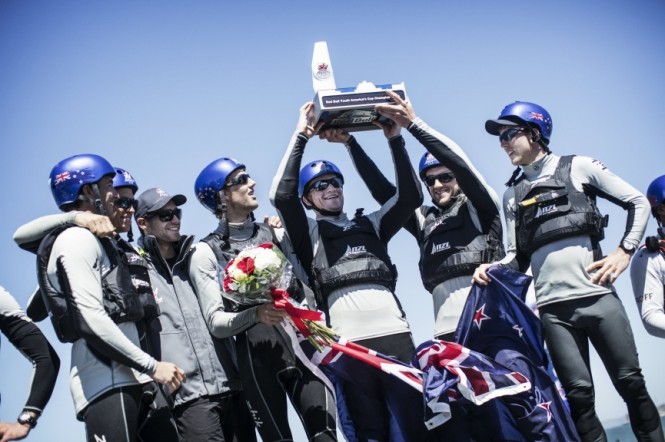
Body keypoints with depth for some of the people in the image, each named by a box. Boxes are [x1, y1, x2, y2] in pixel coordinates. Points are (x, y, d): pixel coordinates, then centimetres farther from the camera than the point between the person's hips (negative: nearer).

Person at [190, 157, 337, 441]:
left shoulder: (276, 235, 17)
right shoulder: (207, 253, 5)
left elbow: (306, 289, 14)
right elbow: (216, 322, -3)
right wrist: (256, 314, -21)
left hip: (302, 346, 3)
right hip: (258, 357, -3)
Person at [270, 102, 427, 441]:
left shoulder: (370, 225, 26)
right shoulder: (309, 233, 16)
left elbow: (410, 197, 14)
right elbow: (281, 195, 0)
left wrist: (395, 139, 10)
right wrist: (301, 136, 3)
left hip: (396, 335, 3)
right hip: (351, 344, -3)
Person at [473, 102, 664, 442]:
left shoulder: (578, 167, 7)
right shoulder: (512, 194, 17)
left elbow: (638, 202, 8)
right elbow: (518, 256, 16)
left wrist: (624, 252, -1)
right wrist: (492, 267, -4)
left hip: (598, 296, -3)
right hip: (553, 308, 3)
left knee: (631, 384, -1)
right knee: (578, 394, -3)